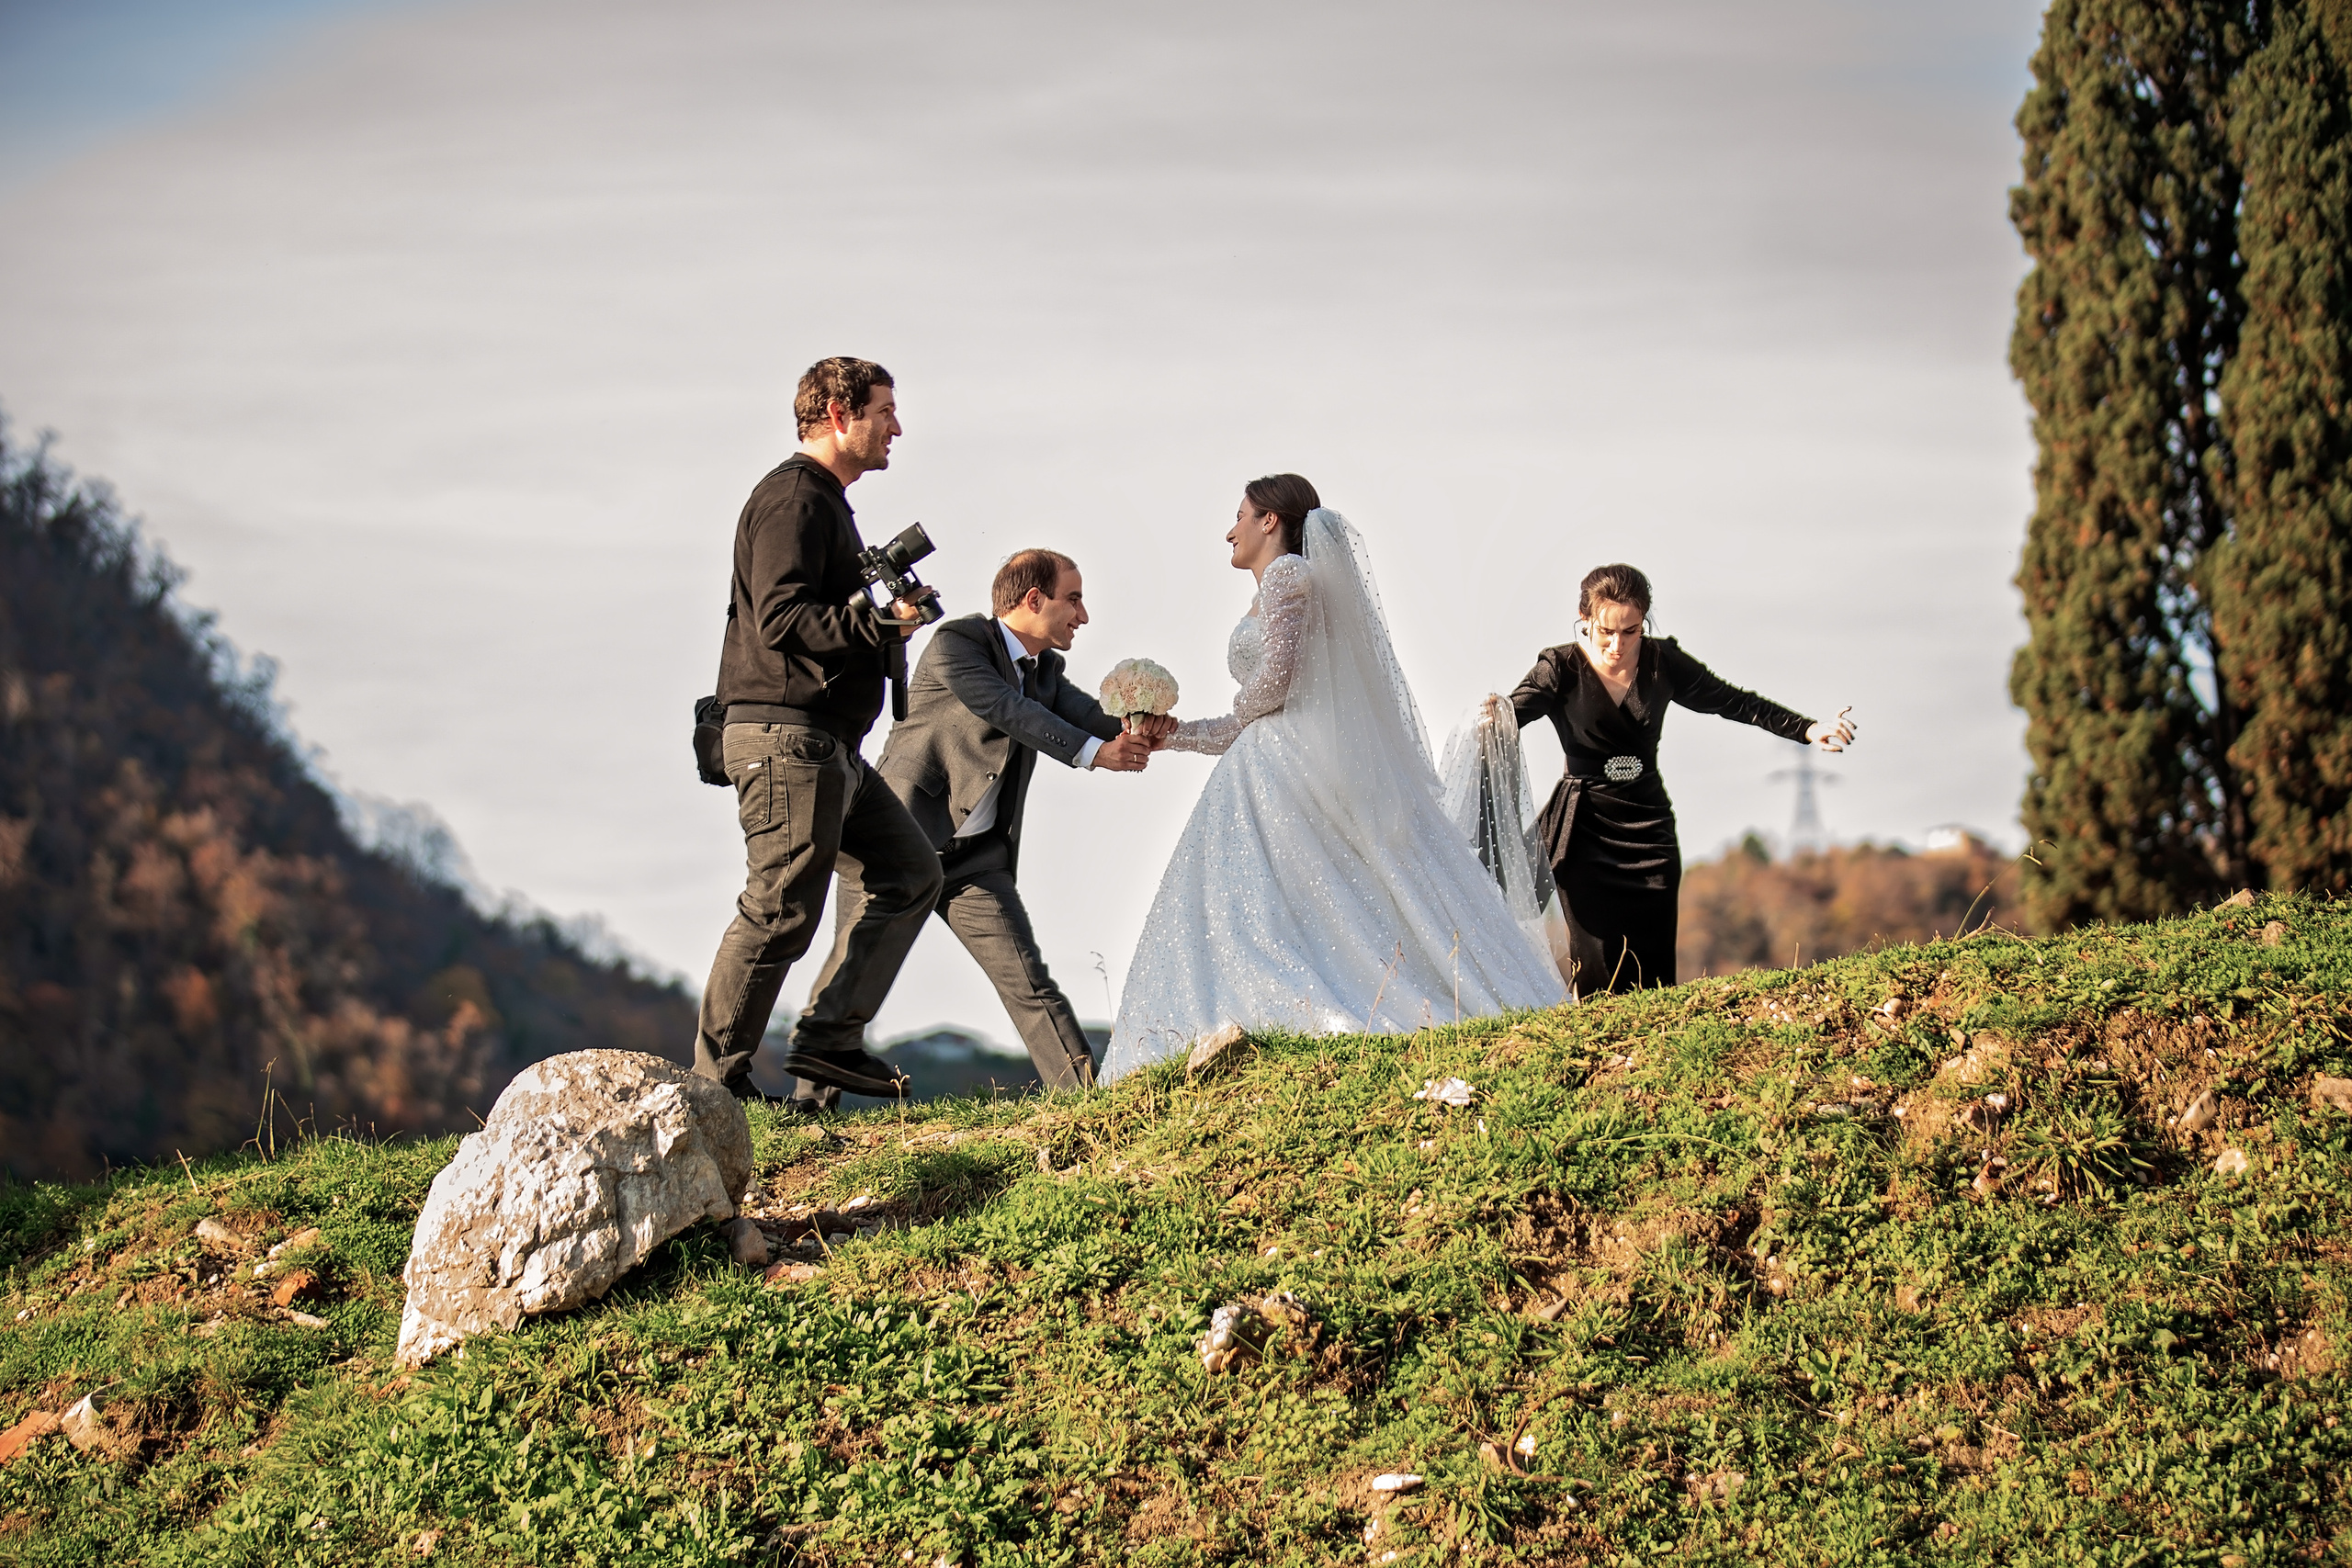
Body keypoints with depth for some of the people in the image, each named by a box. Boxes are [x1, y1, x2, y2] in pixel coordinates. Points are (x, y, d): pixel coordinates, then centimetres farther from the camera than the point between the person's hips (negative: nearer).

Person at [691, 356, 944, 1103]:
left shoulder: (826, 502, 23)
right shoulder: (793, 498, -11)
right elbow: (781, 618, -21)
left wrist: (878, 612, 10)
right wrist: (881, 621, -26)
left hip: (829, 746, 11)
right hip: (787, 737, -11)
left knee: (908, 871, 9)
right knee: (781, 910, -8)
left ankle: (830, 1039, 7)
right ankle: (715, 1077, 0)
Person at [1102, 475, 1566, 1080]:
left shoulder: (1287, 574, -2)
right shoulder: (1272, 591, 25)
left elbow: (1275, 678, -14)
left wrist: (1239, 715, 6)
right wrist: (1169, 733, 26)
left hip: (1292, 769, -9)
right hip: (1269, 771, 9)